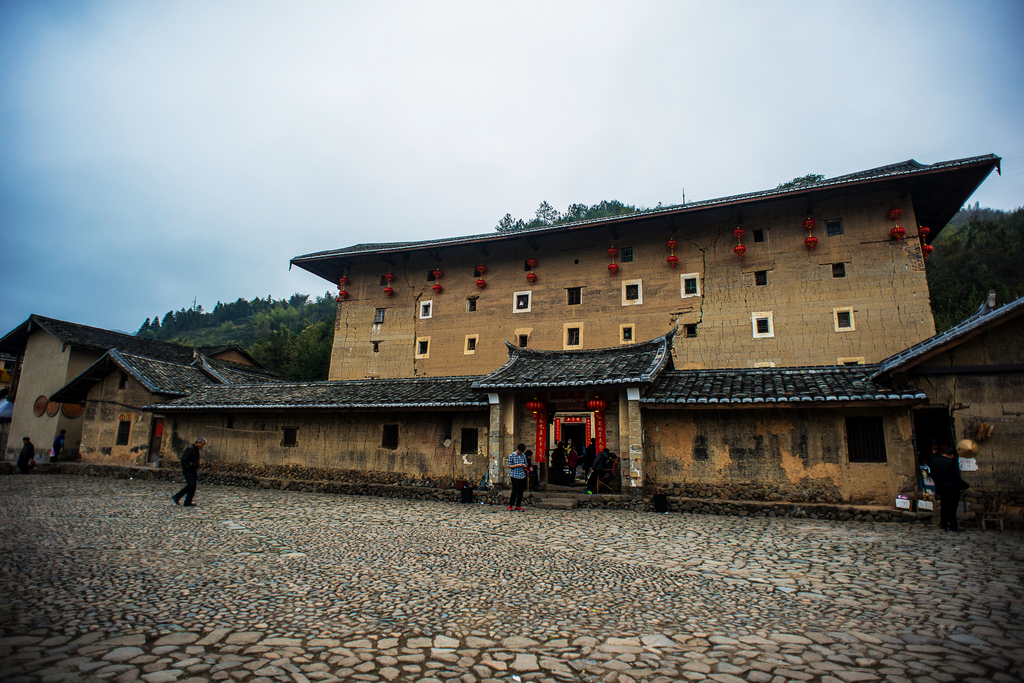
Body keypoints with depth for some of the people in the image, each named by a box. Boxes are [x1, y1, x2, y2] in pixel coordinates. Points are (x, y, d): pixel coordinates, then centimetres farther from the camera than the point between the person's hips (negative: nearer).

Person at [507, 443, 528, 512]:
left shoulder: (523, 455, 9)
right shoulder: (511, 455, -4)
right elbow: (509, 466, -3)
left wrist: (524, 466, -5)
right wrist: (517, 465, -16)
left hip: (522, 476, 4)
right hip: (514, 476, -4)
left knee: (521, 492, 5)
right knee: (515, 491, -5)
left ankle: (518, 506, 16)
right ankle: (510, 505, 12)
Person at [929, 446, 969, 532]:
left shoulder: (933, 461, 6)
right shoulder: (952, 463, -16)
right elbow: (957, 478, -15)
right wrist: (967, 485, -1)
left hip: (939, 488, 6)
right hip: (952, 488, -6)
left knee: (943, 505, 15)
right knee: (952, 506, -2)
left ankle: (943, 524, 21)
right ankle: (952, 526, 1)